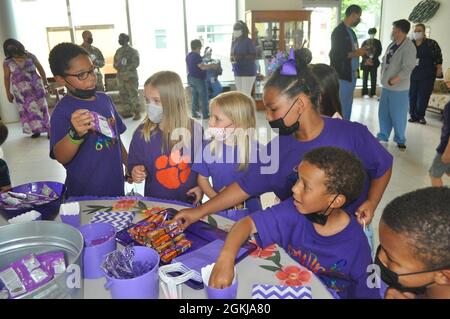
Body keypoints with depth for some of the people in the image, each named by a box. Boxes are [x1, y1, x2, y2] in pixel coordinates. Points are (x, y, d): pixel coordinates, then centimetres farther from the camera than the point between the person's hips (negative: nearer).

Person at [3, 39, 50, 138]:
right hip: (20, 90, 1)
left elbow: (40, 68, 7)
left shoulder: (30, 56, 0)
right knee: (27, 109, 5)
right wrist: (8, 93, 3)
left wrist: (45, 82, 4)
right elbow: (6, 78, 4)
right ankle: (35, 130, 14)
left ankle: (48, 129, 6)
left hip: (36, 86, -1)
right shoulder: (7, 62, 1)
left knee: (40, 106, 0)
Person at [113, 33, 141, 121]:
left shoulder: (133, 51, -2)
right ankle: (128, 112, 15)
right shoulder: (118, 51, 15)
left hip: (131, 76, -6)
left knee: (133, 95, -9)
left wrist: (125, 68, -17)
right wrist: (118, 66, -7)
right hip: (121, 76, 6)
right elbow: (115, 63, 15)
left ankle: (137, 113, -7)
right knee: (123, 95, 7)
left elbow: (136, 63, -11)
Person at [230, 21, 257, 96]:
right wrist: (232, 58, -4)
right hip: (237, 72, 7)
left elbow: (253, 56, -12)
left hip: (248, 72, -7)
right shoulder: (234, 42, 13)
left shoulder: (248, 41, -8)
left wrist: (241, 57, -24)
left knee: (246, 95, -11)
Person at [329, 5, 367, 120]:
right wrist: (356, 53, -16)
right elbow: (336, 54, -19)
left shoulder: (351, 31, 16)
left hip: (352, 74, 9)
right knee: (342, 107, -4)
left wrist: (360, 52, 5)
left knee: (348, 105, 14)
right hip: (342, 76, -9)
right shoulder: (339, 31, -12)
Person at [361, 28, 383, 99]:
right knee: (365, 79, -2)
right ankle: (365, 93, 3)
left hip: (374, 63, 1)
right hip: (365, 63, 0)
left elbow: (379, 51, 1)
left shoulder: (377, 42, 8)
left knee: (374, 79, 1)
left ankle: (373, 93, 7)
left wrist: (372, 58, -13)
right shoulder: (365, 42, 9)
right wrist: (366, 59, -13)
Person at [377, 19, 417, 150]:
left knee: (398, 115, 0)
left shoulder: (409, 47, -15)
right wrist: (382, 73, 6)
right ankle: (383, 136, 28)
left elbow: (408, 68, -22)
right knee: (383, 113, 14)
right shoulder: (392, 44, 9)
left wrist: (394, 80, -24)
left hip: (399, 88, -7)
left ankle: (400, 140, 16)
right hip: (386, 86, 8)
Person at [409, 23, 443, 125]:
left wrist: (439, 68, -5)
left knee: (424, 96, 1)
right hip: (412, 75, 1)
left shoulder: (432, 43, 2)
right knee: (412, 95, 2)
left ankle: (420, 116, 11)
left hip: (427, 75, -1)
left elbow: (438, 57, 3)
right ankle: (413, 115, 13)